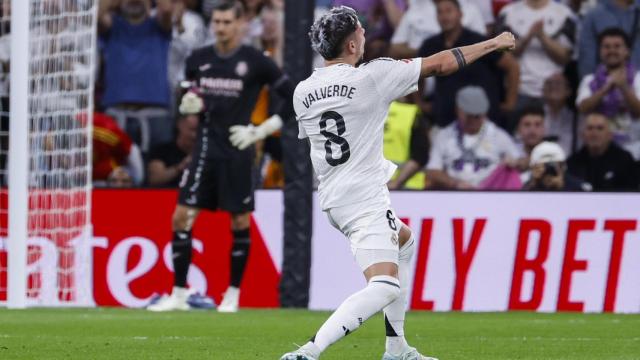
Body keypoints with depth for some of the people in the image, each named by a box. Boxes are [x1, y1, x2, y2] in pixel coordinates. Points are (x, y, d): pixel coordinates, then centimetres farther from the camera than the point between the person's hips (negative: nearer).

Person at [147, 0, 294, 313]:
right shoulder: (198, 60, 6)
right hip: (206, 148, 3)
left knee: (240, 222, 1)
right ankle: (179, 294, 2)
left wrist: (261, 131, -8)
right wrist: (189, 103, -5)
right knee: (182, 217, -5)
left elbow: (293, 99, -3)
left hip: (237, 152, -3)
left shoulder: (255, 62, -5)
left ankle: (233, 294, 14)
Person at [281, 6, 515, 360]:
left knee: (403, 241, 31)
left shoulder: (302, 92, 5)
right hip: (364, 198, -9)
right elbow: (442, 64, -4)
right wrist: (493, 43, 9)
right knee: (385, 287, -18)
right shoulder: (372, 76, -11)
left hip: (332, 198, 9)